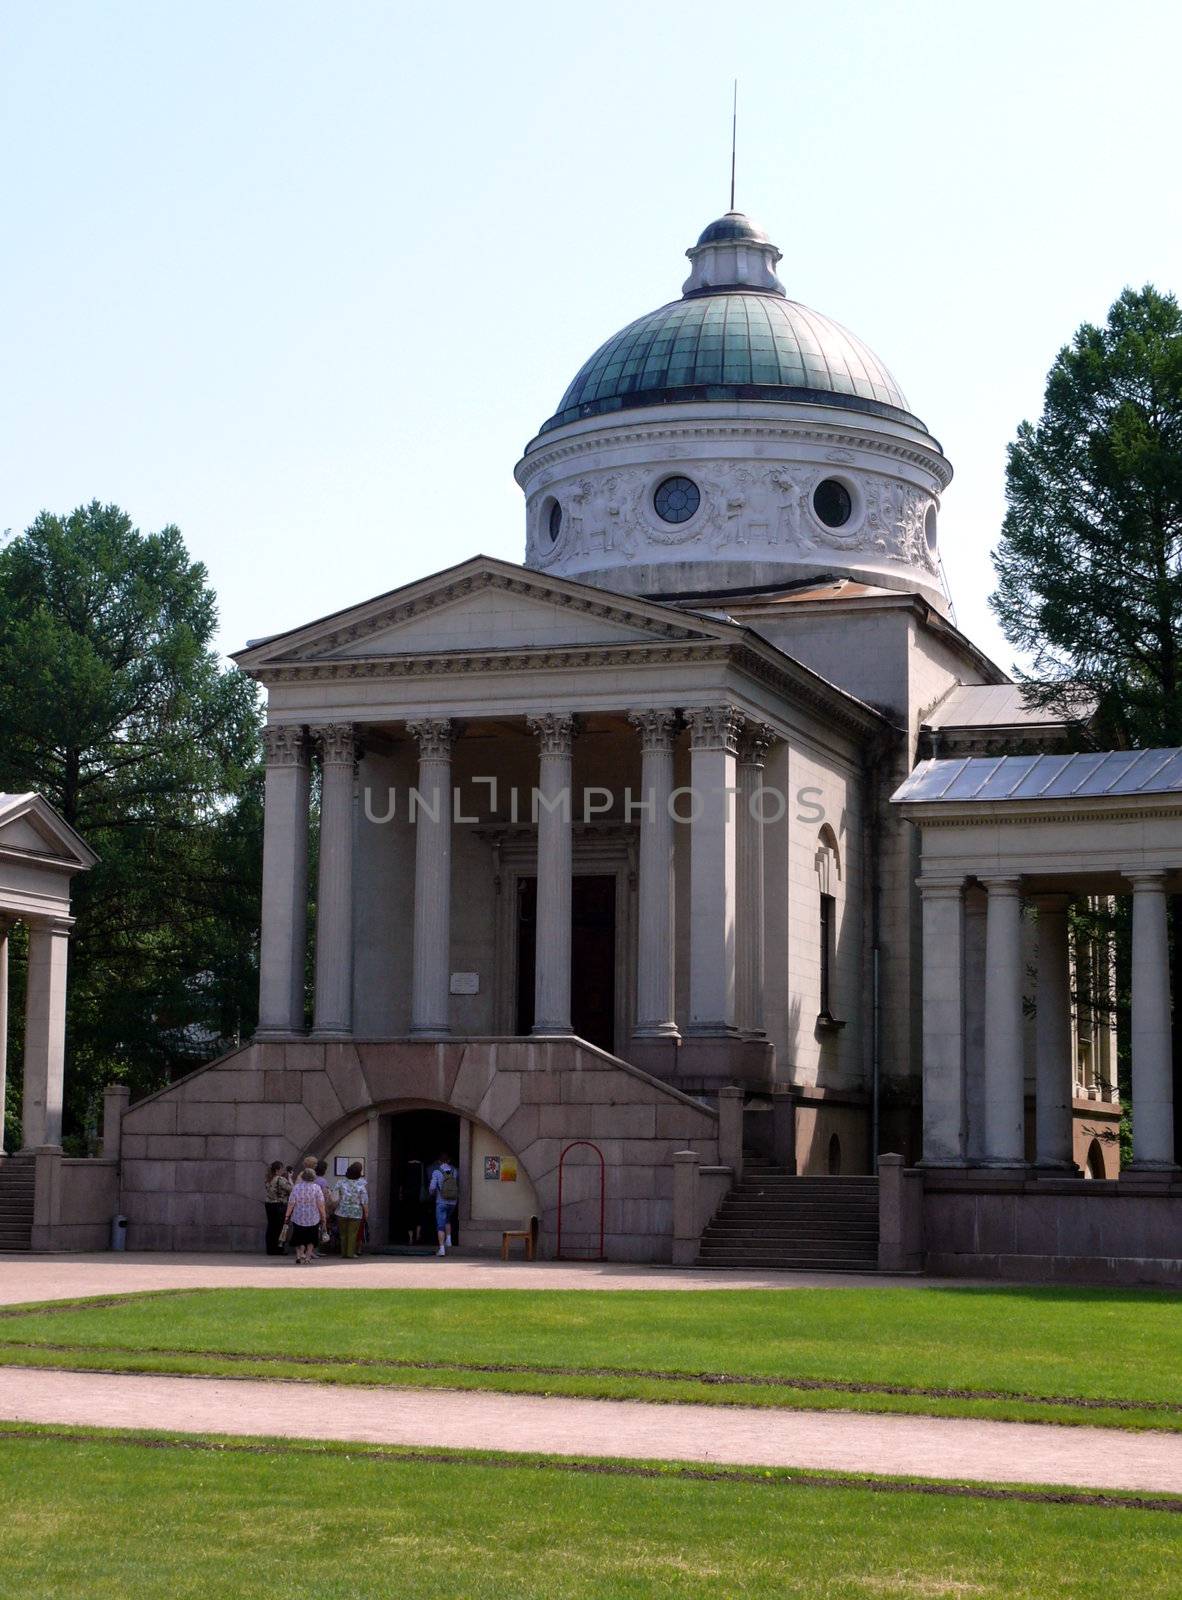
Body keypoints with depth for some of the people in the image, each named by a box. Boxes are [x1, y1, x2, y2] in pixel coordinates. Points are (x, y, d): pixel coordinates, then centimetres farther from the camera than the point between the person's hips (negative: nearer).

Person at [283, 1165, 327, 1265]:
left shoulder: (297, 1187, -5)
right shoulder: (317, 1188, -7)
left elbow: (291, 1203, -4)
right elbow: (321, 1205, -9)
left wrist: (287, 1216, 6)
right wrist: (324, 1217, -1)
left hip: (298, 1219, 0)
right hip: (313, 1219, 0)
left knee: (299, 1239, 11)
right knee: (311, 1241, 15)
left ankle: (300, 1253, -7)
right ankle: (308, 1257, 14)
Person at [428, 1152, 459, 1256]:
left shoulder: (436, 1172, -9)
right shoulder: (454, 1171, 2)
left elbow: (432, 1188, -13)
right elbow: (458, 1186, 14)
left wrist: (433, 1193, 10)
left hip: (441, 1202, -4)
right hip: (453, 1202, 4)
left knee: (440, 1225, -1)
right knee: (447, 1220, 29)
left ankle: (441, 1249, -8)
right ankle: (448, 1240, 17)